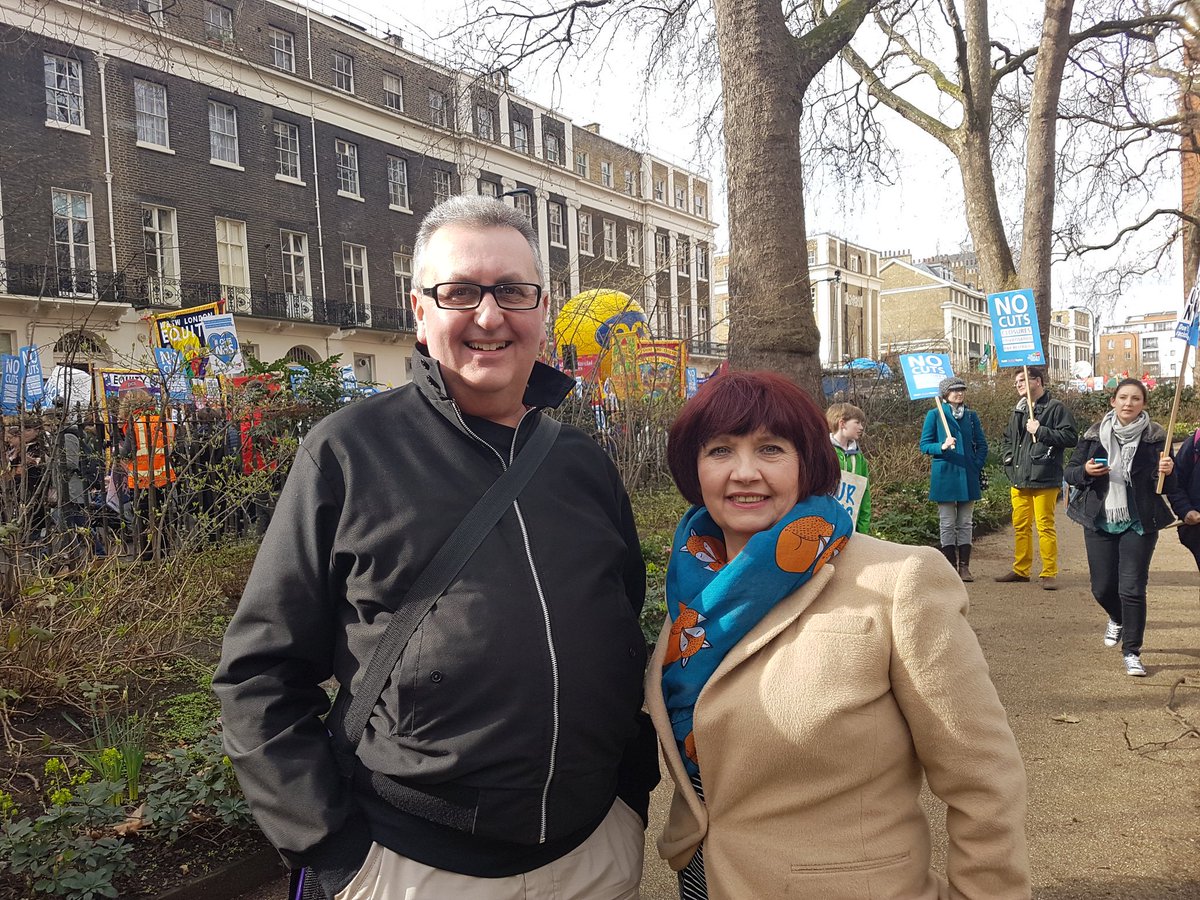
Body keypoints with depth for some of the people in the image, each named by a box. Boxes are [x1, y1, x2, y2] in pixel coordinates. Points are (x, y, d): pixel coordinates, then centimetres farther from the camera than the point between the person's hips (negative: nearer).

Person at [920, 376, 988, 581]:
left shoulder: (971, 416, 10)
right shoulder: (934, 415, -1)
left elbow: (981, 444, 14)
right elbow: (924, 445, -3)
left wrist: (977, 465, 0)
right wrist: (942, 447, -20)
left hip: (967, 477, 4)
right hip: (945, 477, -3)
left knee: (965, 523, 7)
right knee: (947, 524, 2)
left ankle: (964, 566, 12)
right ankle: (950, 567, 7)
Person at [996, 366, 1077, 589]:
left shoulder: (1055, 408, -4)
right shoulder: (1018, 411, 19)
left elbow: (1071, 436, -13)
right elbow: (1007, 439, 32)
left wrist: (1040, 431, -16)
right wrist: (1008, 458, 15)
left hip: (1044, 479, -7)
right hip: (1019, 479, 7)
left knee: (1045, 525, -5)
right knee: (1020, 525, 12)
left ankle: (1049, 573, 2)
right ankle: (1021, 570, 21)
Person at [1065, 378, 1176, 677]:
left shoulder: (1155, 436, -3)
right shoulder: (1094, 434, 0)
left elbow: (1170, 485, 1)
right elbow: (1070, 472, 5)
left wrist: (1166, 471, -21)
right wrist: (1085, 471, -16)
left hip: (1139, 524, -2)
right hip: (1100, 523, 2)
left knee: (1132, 589, -5)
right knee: (1102, 587, 9)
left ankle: (1132, 652, 10)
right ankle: (1117, 619, 43)